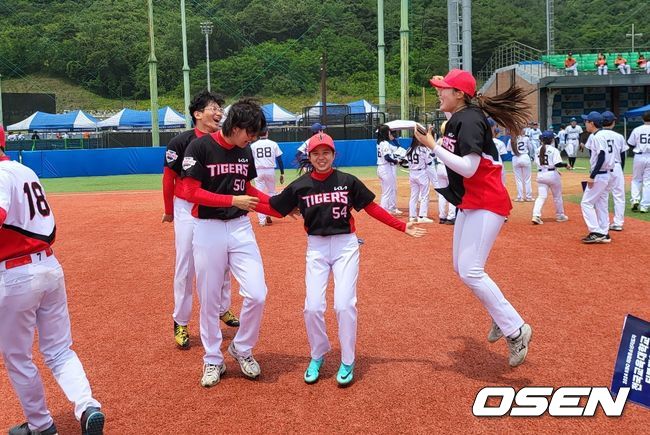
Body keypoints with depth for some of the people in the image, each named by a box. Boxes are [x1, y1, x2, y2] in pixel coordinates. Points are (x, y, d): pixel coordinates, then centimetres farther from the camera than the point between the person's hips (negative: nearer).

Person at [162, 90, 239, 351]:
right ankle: (180, 322, 16)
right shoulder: (181, 142, -12)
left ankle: (223, 309, 34)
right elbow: (168, 177, -3)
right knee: (185, 268, 2)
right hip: (187, 210, -4)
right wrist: (169, 211, 4)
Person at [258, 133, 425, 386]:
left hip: (345, 246, -1)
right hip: (316, 248, 2)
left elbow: (372, 208, 1)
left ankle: (347, 362, 12)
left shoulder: (347, 181, -3)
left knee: (344, 305, -9)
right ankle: (317, 356, 22)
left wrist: (402, 227, -2)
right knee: (313, 307, -4)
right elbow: (275, 209, 4)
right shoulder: (300, 186, 1)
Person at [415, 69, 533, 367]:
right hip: (468, 203, 11)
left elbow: (468, 167, -26)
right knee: (461, 268, 15)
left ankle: (516, 330, -2)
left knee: (470, 272, -14)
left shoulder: (470, 120, -18)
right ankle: (500, 315, 30)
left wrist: (433, 146, -22)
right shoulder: (455, 121, 12)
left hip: (486, 203, -11)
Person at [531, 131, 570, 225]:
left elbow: (537, 162, 8)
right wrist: (566, 164, -1)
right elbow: (557, 164, -18)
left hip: (540, 174, 4)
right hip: (552, 174, -4)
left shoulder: (538, 150, 5)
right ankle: (560, 215, 27)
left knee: (541, 196, 1)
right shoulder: (554, 150, -10)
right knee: (557, 196, 14)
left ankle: (536, 215, -18)